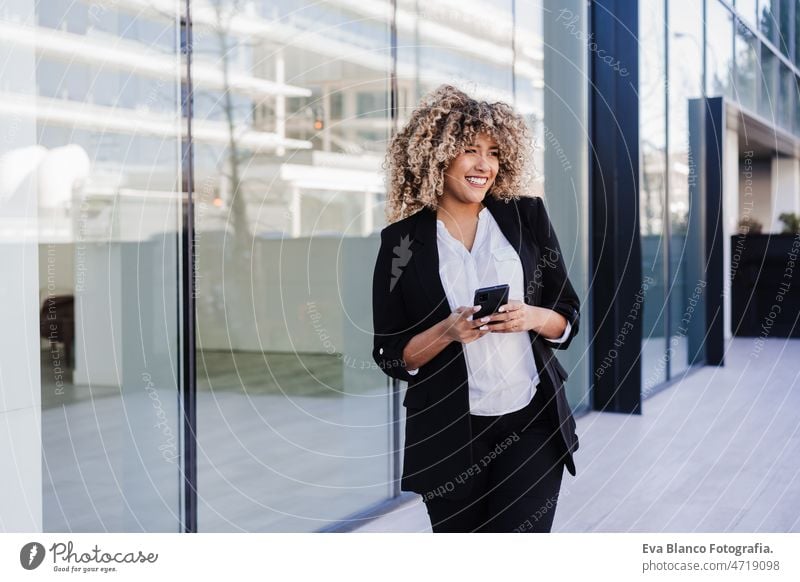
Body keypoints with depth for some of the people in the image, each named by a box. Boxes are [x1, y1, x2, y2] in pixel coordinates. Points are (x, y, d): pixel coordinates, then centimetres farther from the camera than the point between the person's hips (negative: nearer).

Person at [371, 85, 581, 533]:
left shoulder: (527, 217, 4)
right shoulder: (402, 241, -1)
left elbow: (569, 316, 8)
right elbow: (391, 356, 0)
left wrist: (533, 317, -14)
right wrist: (448, 331, -17)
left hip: (532, 423, 0)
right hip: (449, 436, 0)